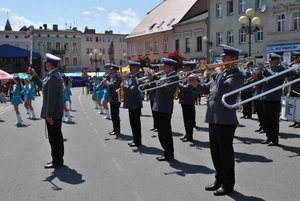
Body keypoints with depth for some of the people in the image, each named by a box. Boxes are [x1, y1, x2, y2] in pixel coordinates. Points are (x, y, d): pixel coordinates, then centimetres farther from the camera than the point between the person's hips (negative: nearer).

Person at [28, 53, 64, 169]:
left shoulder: (53, 77, -20)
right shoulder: (55, 75, 12)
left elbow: (51, 98, -23)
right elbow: (42, 85, 24)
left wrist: (49, 115, -22)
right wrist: (34, 75, 16)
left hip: (53, 113, -10)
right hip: (57, 113, 10)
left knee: (54, 138, -1)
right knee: (57, 136, 17)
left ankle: (57, 161, 9)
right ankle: (58, 159, 27)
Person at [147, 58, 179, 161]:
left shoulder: (174, 77, -11)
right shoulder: (164, 76, 17)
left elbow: (165, 88, -23)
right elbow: (156, 87, 15)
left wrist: (152, 80, -21)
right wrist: (151, 80, 0)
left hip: (165, 109, -9)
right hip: (158, 107, 9)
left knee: (165, 132, -3)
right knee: (161, 132, 15)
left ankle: (169, 154, 8)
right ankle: (166, 151, 26)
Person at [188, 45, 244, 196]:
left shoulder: (237, 75, -9)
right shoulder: (220, 73, 15)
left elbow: (224, 88, -27)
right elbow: (207, 89, 17)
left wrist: (218, 72, -13)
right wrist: (196, 84, 0)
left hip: (226, 120, -8)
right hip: (213, 118, 8)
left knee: (225, 153, 2)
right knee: (215, 152, 16)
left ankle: (228, 185, 15)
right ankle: (219, 180, 30)